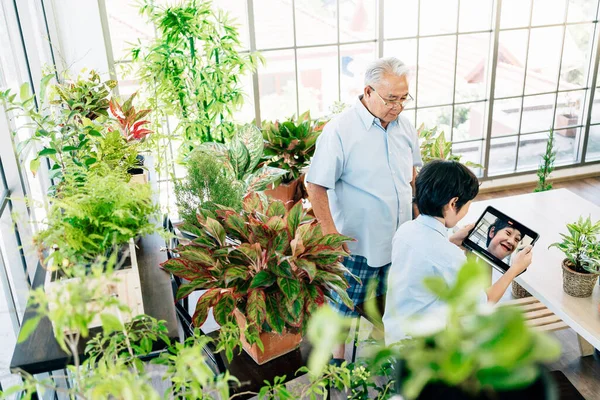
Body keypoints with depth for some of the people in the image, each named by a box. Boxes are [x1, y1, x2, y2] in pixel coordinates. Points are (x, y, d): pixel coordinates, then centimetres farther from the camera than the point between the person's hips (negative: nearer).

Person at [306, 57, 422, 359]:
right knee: (346, 306, 12)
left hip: (400, 238, 6)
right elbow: (316, 186, -18)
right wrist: (331, 234, -20)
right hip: (357, 242, -5)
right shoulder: (339, 130, -20)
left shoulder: (404, 126, 0)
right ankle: (337, 361, 33)